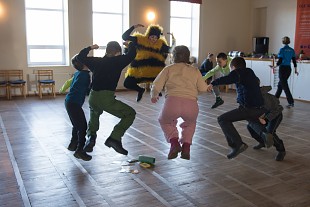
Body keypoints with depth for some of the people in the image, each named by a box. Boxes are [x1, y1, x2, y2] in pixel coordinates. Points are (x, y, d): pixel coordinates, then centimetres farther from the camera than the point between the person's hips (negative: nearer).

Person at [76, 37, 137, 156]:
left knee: (95, 113, 40)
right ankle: (114, 138, -9)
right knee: (130, 114, 6)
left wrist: (90, 48, 42)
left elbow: (81, 56, 28)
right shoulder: (118, 61, 0)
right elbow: (131, 54, 9)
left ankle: (91, 137, 25)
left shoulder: (97, 61, 14)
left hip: (93, 98, 6)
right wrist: (131, 43, 28)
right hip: (106, 99, -6)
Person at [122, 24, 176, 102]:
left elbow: (170, 50, -11)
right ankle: (141, 90, 27)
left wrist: (173, 41, -26)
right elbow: (125, 37, -7)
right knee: (127, 83, -5)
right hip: (139, 68, 0)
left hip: (155, 68, 0)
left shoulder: (161, 43, -2)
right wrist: (133, 27, -15)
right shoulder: (140, 39, -4)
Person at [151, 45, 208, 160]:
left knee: (165, 121, 32)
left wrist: (153, 96, 30)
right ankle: (186, 147, 18)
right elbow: (203, 88, 14)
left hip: (172, 102, -2)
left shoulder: (169, 69, 16)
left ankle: (174, 142, 10)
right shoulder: (195, 70, 22)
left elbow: (156, 87, 8)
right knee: (190, 124, 36)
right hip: (191, 105, 2)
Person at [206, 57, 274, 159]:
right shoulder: (250, 72, 20)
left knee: (222, 119, -3)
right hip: (261, 108, 8)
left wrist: (213, 83, -26)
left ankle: (238, 144, -15)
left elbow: (227, 79, -25)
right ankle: (264, 133, 13)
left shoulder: (237, 72, -3)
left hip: (248, 108, -8)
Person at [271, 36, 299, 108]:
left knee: (284, 86, -3)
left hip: (282, 68, -6)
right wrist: (295, 70, 14)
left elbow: (280, 61, -15)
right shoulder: (292, 50, 5)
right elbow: (294, 61, 7)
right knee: (280, 84, 19)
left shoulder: (282, 50, -11)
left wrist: (274, 66, -2)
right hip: (289, 69, 6)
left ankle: (291, 102, -6)